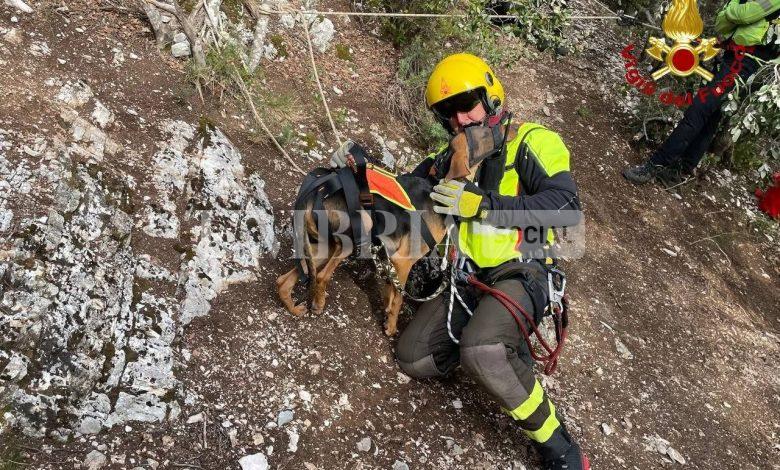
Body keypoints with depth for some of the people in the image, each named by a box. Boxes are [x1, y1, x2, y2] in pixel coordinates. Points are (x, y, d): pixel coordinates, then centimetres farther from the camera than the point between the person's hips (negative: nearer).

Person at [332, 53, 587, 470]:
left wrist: (483, 205, -24)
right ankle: (503, 346, 14)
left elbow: (565, 203, -19)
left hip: (519, 273, -7)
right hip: (466, 278, 7)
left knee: (480, 351, -36)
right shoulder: (449, 157, 17)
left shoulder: (529, 141, -4)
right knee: (413, 359, -3)